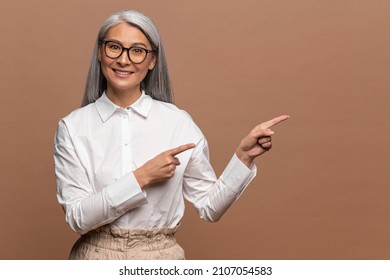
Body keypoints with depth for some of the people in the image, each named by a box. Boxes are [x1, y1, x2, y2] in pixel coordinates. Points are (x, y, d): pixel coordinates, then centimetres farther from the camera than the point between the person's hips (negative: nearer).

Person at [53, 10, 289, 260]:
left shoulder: (179, 122, -5)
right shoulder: (72, 127, -6)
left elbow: (210, 207, -1)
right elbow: (77, 217, -13)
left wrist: (244, 156, -12)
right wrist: (141, 178, -20)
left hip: (160, 258, 1)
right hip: (97, 256, 0)